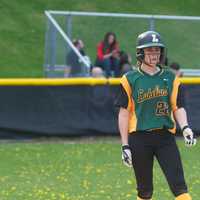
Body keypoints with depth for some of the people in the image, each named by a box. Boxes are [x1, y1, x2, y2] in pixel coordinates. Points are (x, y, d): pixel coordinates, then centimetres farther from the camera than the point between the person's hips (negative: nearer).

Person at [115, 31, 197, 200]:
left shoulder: (171, 78, 10)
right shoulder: (130, 80, 3)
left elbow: (178, 107, 9)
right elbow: (124, 113, 2)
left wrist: (185, 127, -12)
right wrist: (125, 146, -3)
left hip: (165, 137, 1)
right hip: (139, 138, -1)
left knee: (179, 186, -11)